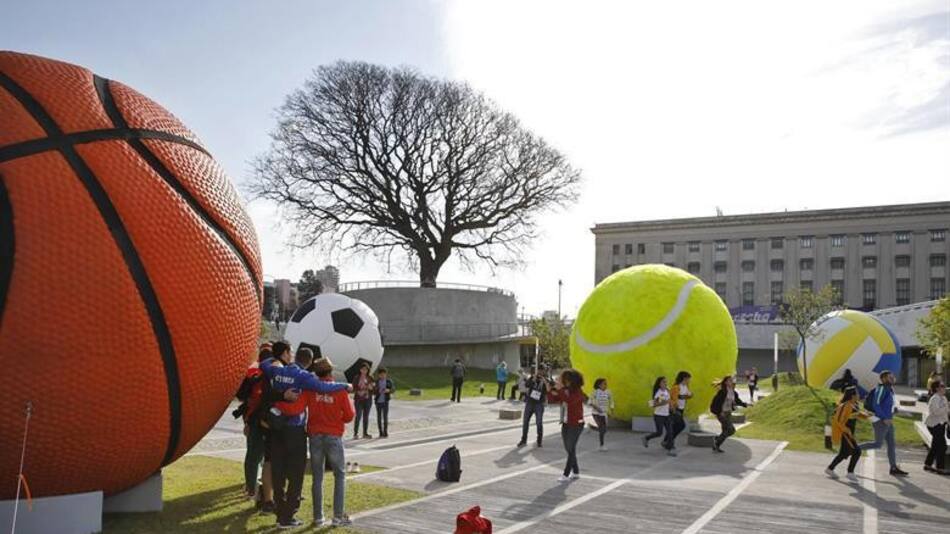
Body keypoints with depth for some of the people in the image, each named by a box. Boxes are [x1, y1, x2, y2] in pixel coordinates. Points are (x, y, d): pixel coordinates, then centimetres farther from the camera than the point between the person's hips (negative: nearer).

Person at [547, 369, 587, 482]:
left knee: (571, 449, -3)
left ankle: (566, 474, 2)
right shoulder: (564, 391, 3)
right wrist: (550, 391, -12)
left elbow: (569, 401, -33)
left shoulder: (577, 392, -15)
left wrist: (560, 389, -31)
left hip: (576, 424, -7)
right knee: (569, 449, 13)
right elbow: (552, 400, 3)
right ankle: (576, 472, 27)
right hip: (565, 424, 7)